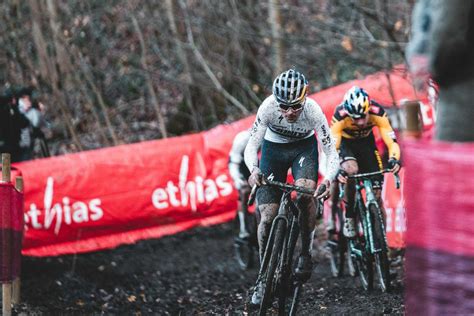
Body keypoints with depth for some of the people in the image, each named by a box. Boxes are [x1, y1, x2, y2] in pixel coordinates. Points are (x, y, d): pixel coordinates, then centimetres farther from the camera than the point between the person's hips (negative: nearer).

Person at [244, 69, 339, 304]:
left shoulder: (313, 110, -32)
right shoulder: (268, 107, -33)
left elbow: (331, 153, -29)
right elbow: (252, 145, -30)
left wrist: (328, 180, -49)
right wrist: (253, 169, -52)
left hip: (304, 147, -1)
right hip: (274, 148, 1)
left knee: (305, 193, -32)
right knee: (267, 217, -8)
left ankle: (305, 253, -11)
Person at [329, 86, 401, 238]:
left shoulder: (377, 113, -32)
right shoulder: (340, 116, -35)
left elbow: (392, 142, -32)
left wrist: (394, 160, -53)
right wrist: (337, 170, -54)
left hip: (366, 143, 2)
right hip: (345, 143, -2)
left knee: (376, 194, -6)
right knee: (351, 170, -35)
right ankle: (348, 218, -17)